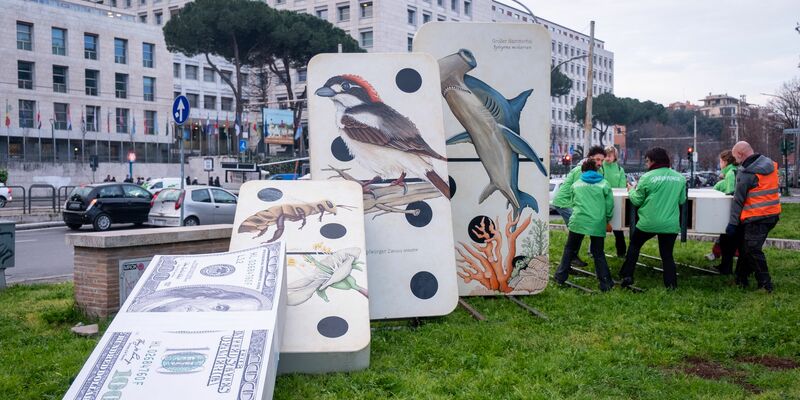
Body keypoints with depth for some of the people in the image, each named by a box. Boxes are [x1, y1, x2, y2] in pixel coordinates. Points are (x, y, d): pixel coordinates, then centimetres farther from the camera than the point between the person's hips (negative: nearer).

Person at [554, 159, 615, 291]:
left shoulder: (576, 185, 12)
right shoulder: (604, 184, 7)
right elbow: (609, 206, 5)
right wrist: (607, 220, 19)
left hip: (578, 222, 0)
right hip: (598, 224, 0)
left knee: (569, 249, 16)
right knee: (598, 253, 11)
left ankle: (560, 277, 18)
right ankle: (605, 283, 8)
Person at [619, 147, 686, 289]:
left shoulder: (647, 177, -8)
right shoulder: (680, 178, 2)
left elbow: (637, 200, -2)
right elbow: (682, 200, 11)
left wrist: (631, 191, 18)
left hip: (648, 223, -2)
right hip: (670, 224, 2)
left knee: (634, 246, 19)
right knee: (667, 255, 13)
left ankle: (627, 276, 18)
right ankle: (671, 284, 9)